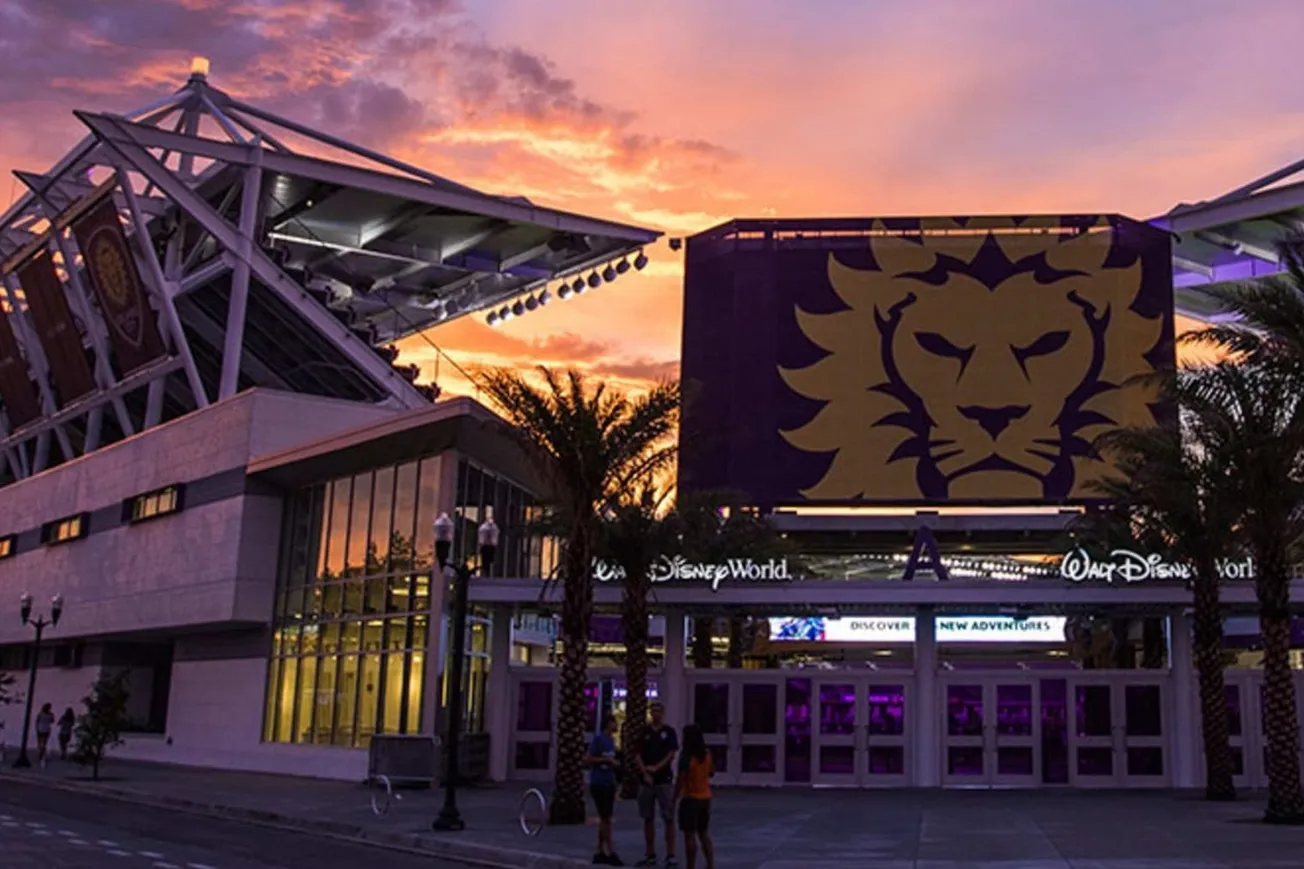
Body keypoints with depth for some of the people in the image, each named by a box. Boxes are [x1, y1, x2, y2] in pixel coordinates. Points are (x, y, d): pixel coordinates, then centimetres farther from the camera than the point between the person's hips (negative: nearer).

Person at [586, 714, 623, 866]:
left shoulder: (611, 739, 13)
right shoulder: (598, 738, -11)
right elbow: (588, 759, -14)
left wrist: (615, 763, 4)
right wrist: (606, 760, -17)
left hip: (609, 783, 8)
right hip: (598, 784, -8)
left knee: (604, 819, 12)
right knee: (605, 818, -6)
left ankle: (600, 852, 18)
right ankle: (610, 852, -3)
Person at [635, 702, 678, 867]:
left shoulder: (669, 731, 1)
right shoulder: (644, 732, 9)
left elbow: (672, 755, -5)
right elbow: (639, 756, 5)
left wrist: (656, 768, -17)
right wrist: (645, 773, -10)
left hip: (665, 780, -3)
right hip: (646, 781, 3)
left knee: (668, 818, -5)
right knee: (648, 818, 7)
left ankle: (670, 855, -2)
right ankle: (650, 855, 14)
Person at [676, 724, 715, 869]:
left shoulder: (686, 758, -17)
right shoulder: (707, 754, 2)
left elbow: (680, 781, -18)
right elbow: (712, 773, 17)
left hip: (690, 799, -7)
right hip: (705, 798, 7)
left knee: (690, 835, 0)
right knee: (704, 833, 18)